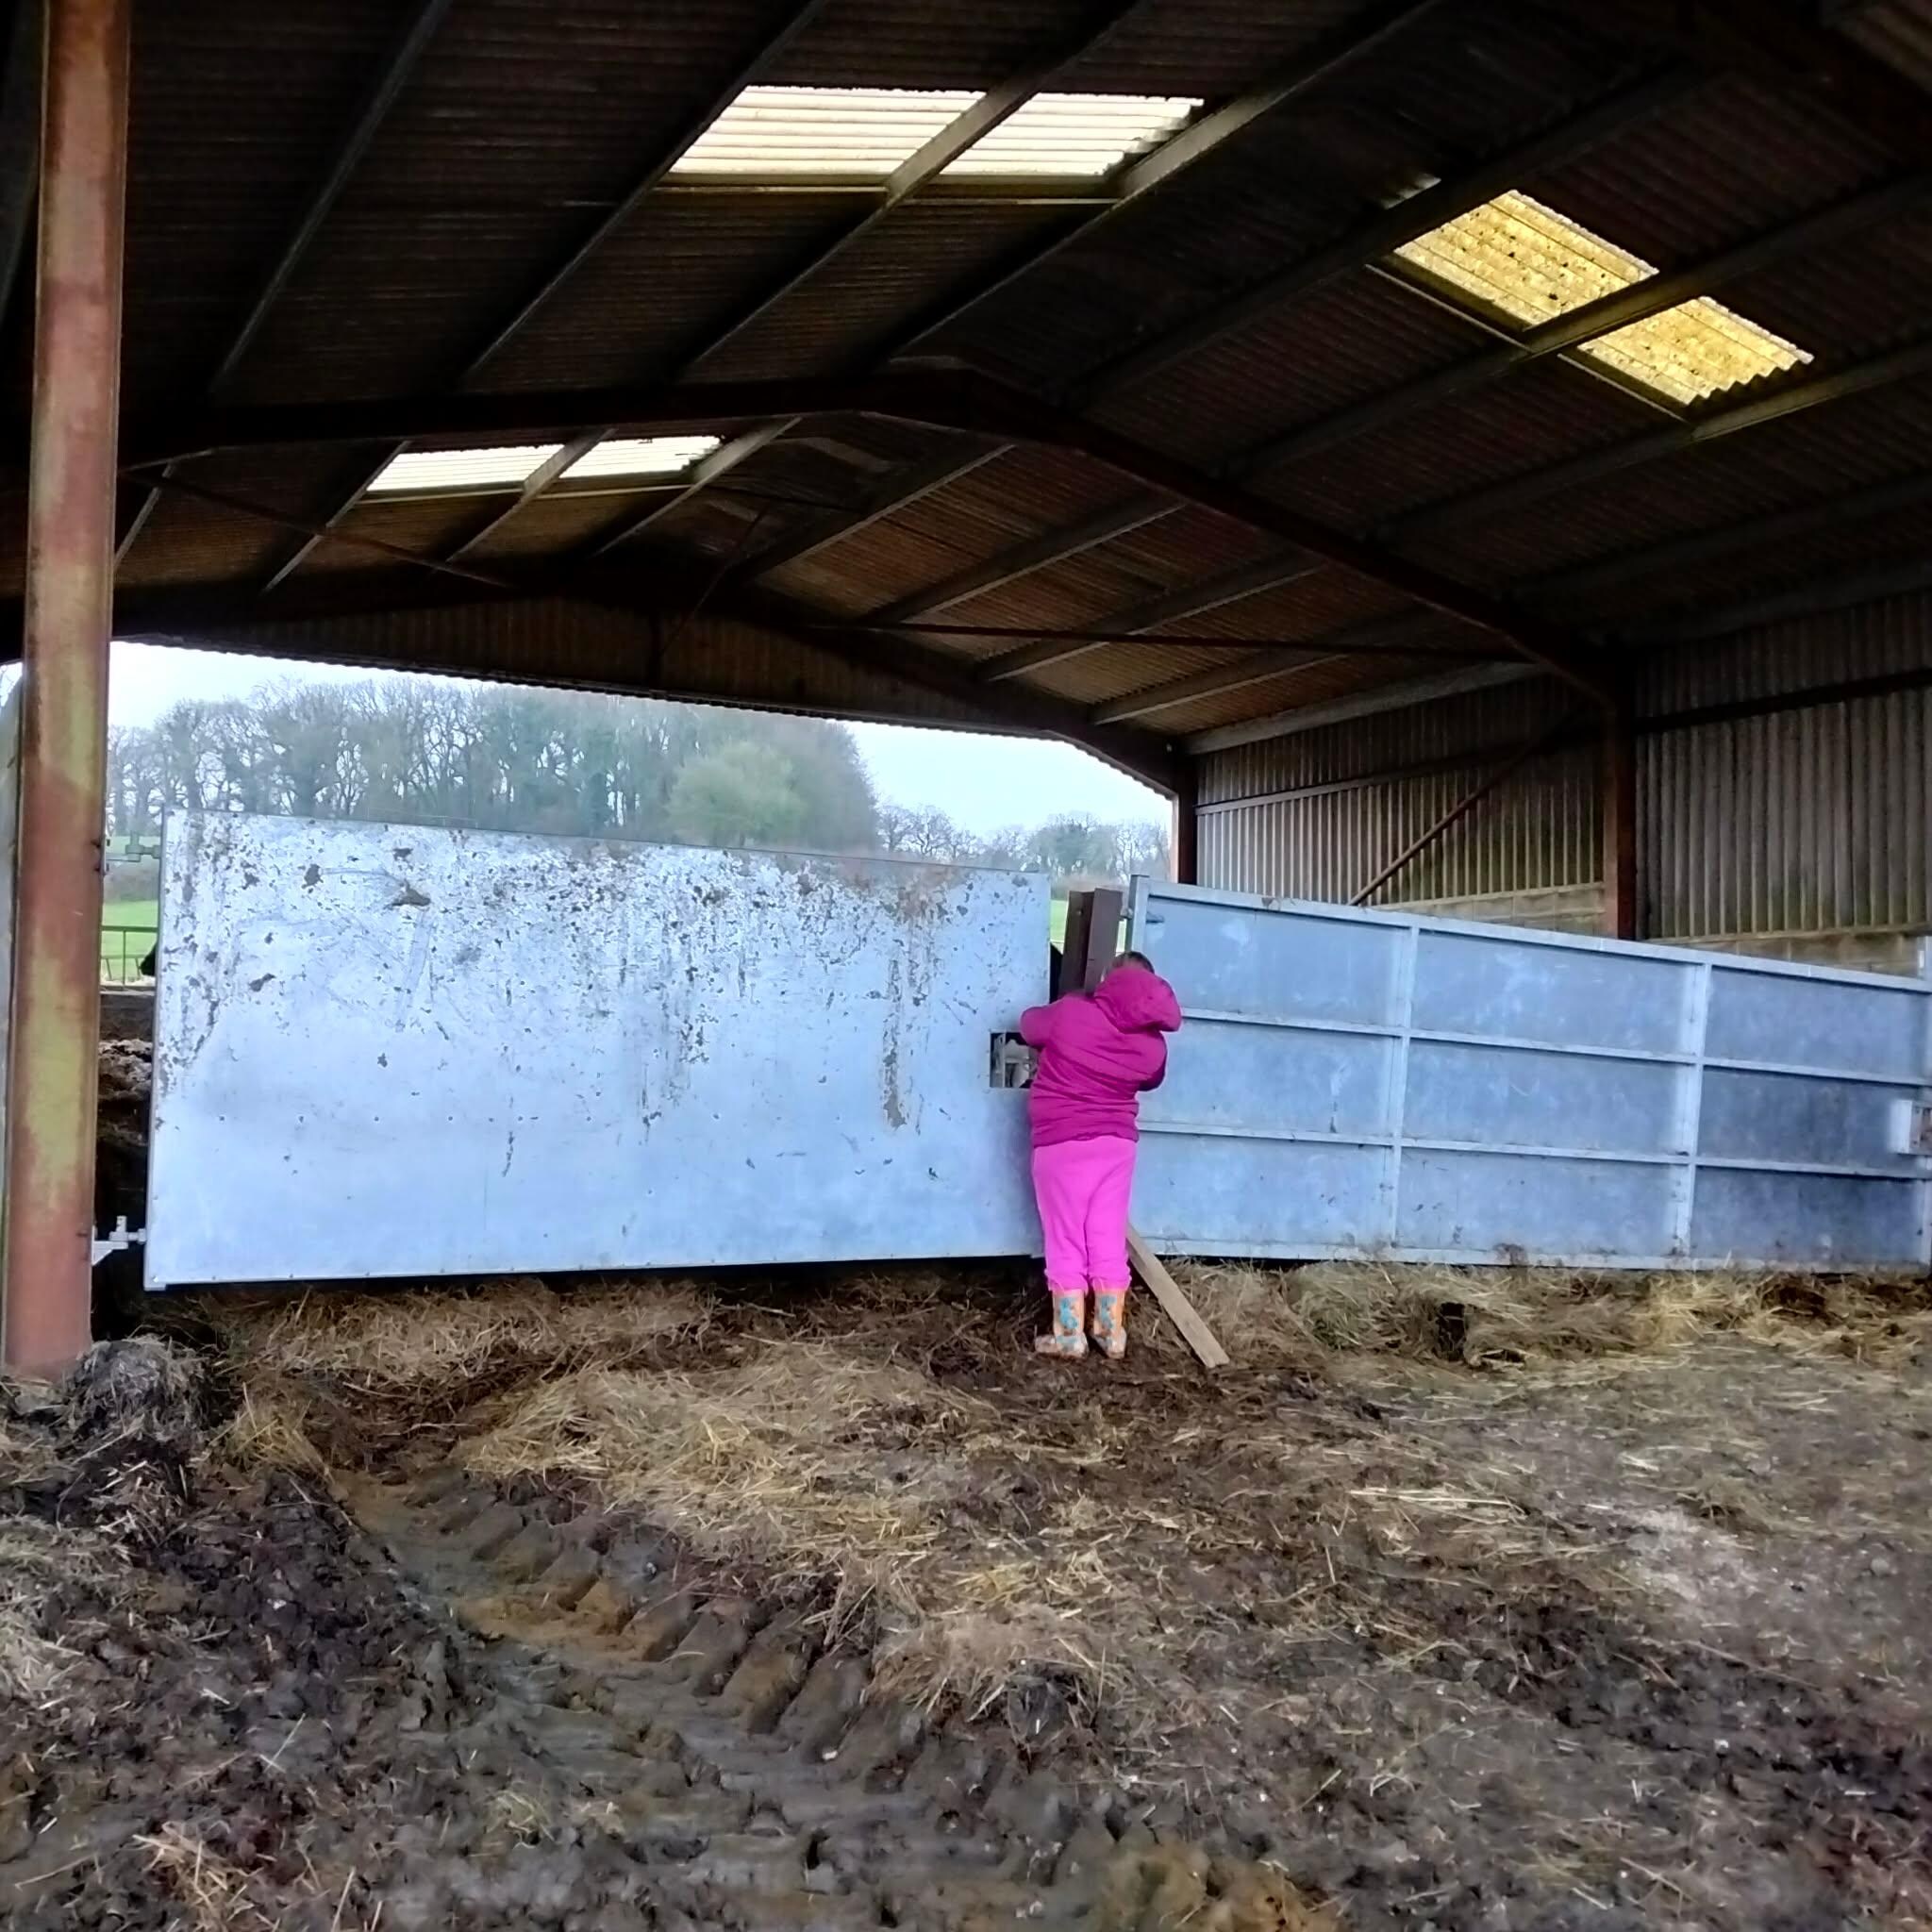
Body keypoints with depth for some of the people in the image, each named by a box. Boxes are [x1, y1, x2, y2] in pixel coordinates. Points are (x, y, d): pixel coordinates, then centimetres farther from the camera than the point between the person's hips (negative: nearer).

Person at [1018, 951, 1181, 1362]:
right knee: (1109, 1240, 10)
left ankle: (1069, 1334, 7)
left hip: (1061, 1143, -3)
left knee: (1066, 1241, 4)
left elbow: (1029, 1025, 6)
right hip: (1117, 1143, 3)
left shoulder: (1070, 1013, -14)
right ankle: (1112, 1332, 15)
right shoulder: (1153, 1045, -4)